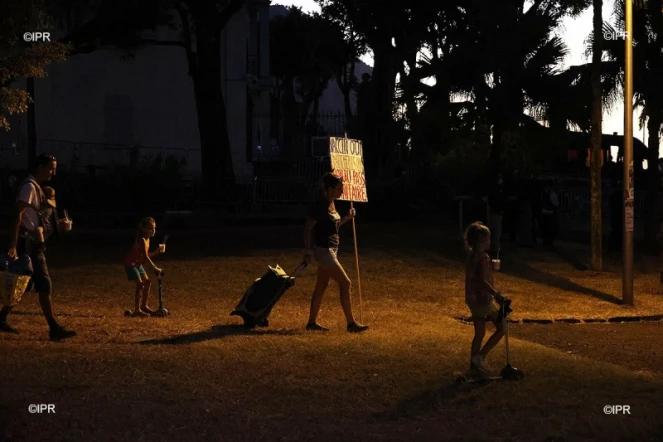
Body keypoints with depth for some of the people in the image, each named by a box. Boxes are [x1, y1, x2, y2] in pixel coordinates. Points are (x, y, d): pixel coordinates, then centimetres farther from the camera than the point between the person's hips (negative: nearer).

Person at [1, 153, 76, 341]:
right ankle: (54, 328, -8)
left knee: (24, 285, 15)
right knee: (44, 285, -10)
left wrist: (56, 224, 13)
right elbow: (18, 215, -22)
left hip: (33, 243, 10)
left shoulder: (36, 187, 17)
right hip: (28, 243, -10)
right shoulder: (29, 186, -14)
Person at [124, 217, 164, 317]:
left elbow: (146, 255, 11)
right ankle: (137, 310, -18)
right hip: (130, 264, -10)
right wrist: (155, 268, -30)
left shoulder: (147, 239, 6)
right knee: (140, 285, -17)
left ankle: (144, 306, 23)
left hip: (138, 264, 10)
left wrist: (157, 251, -2)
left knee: (147, 282, 12)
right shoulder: (141, 240, -24)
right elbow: (145, 257, -29)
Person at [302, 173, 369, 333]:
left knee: (321, 286, 14)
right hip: (324, 249, -10)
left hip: (330, 250, 10)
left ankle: (312, 322, 21)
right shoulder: (321, 205, -18)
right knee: (345, 283, -7)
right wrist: (308, 251, -16)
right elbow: (308, 228, -17)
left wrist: (347, 218, 7)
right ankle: (351, 324, -2)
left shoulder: (331, 204, 10)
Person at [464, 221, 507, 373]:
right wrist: (497, 295, -33)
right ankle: (480, 356, -1)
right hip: (483, 299, -9)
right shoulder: (483, 257, -20)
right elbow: (482, 280, -29)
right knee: (501, 328, 3)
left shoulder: (471, 255, 6)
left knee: (479, 332, 18)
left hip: (472, 298, 9)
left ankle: (474, 363, 23)